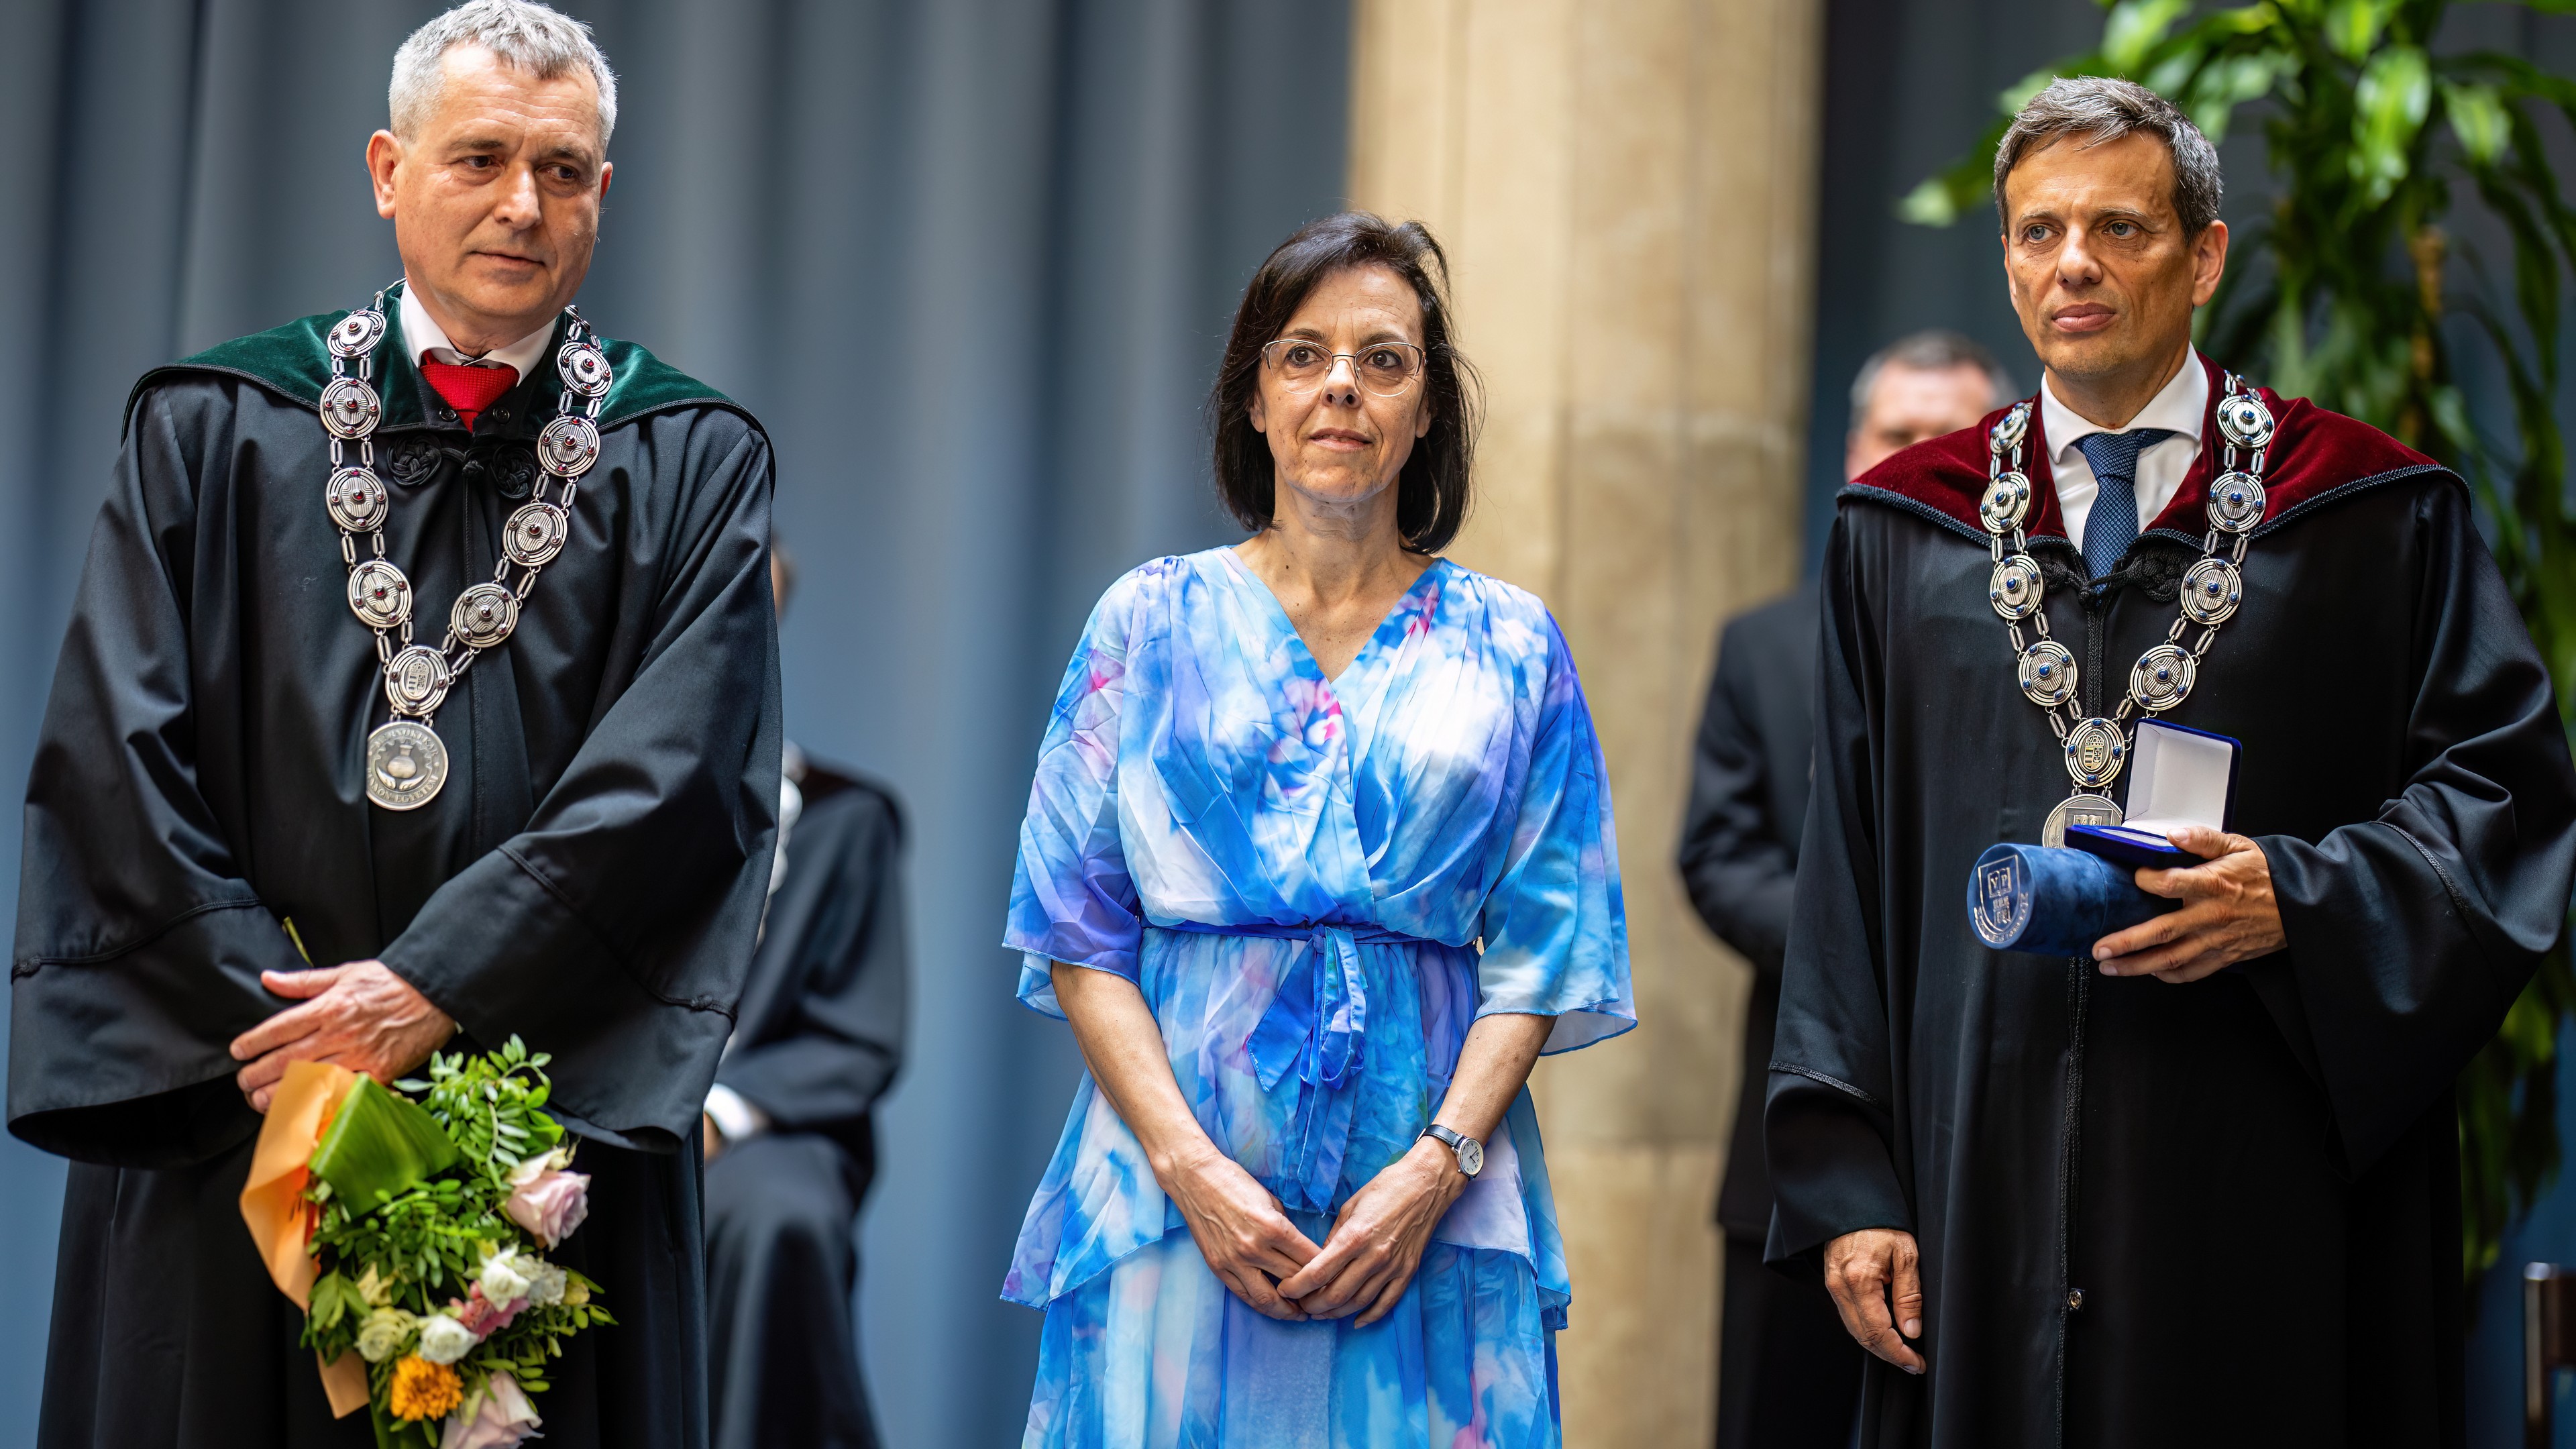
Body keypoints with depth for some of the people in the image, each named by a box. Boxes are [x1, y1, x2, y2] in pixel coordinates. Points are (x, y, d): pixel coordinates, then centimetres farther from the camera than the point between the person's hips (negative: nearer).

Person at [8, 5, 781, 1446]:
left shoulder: (694, 463, 7)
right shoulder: (211, 433, 8)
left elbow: (676, 773, -6)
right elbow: (117, 752, 0)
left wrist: (437, 987, -15)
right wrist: (271, 1010, -12)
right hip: (232, 1134, 1)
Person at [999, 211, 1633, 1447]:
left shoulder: (1510, 649, 7)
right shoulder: (1153, 622, 6)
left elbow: (1543, 952, 2)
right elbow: (1078, 935, 2)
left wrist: (1437, 1168, -12)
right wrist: (1188, 1165, -11)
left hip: (1429, 1214, 1)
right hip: (1176, 1201, 0)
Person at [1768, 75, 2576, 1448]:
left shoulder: (2375, 517, 4)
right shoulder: (1900, 533, 10)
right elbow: (1848, 875, 8)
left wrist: (2299, 901, -16)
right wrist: (1844, 1186, 1)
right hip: (1985, 1171, 2)